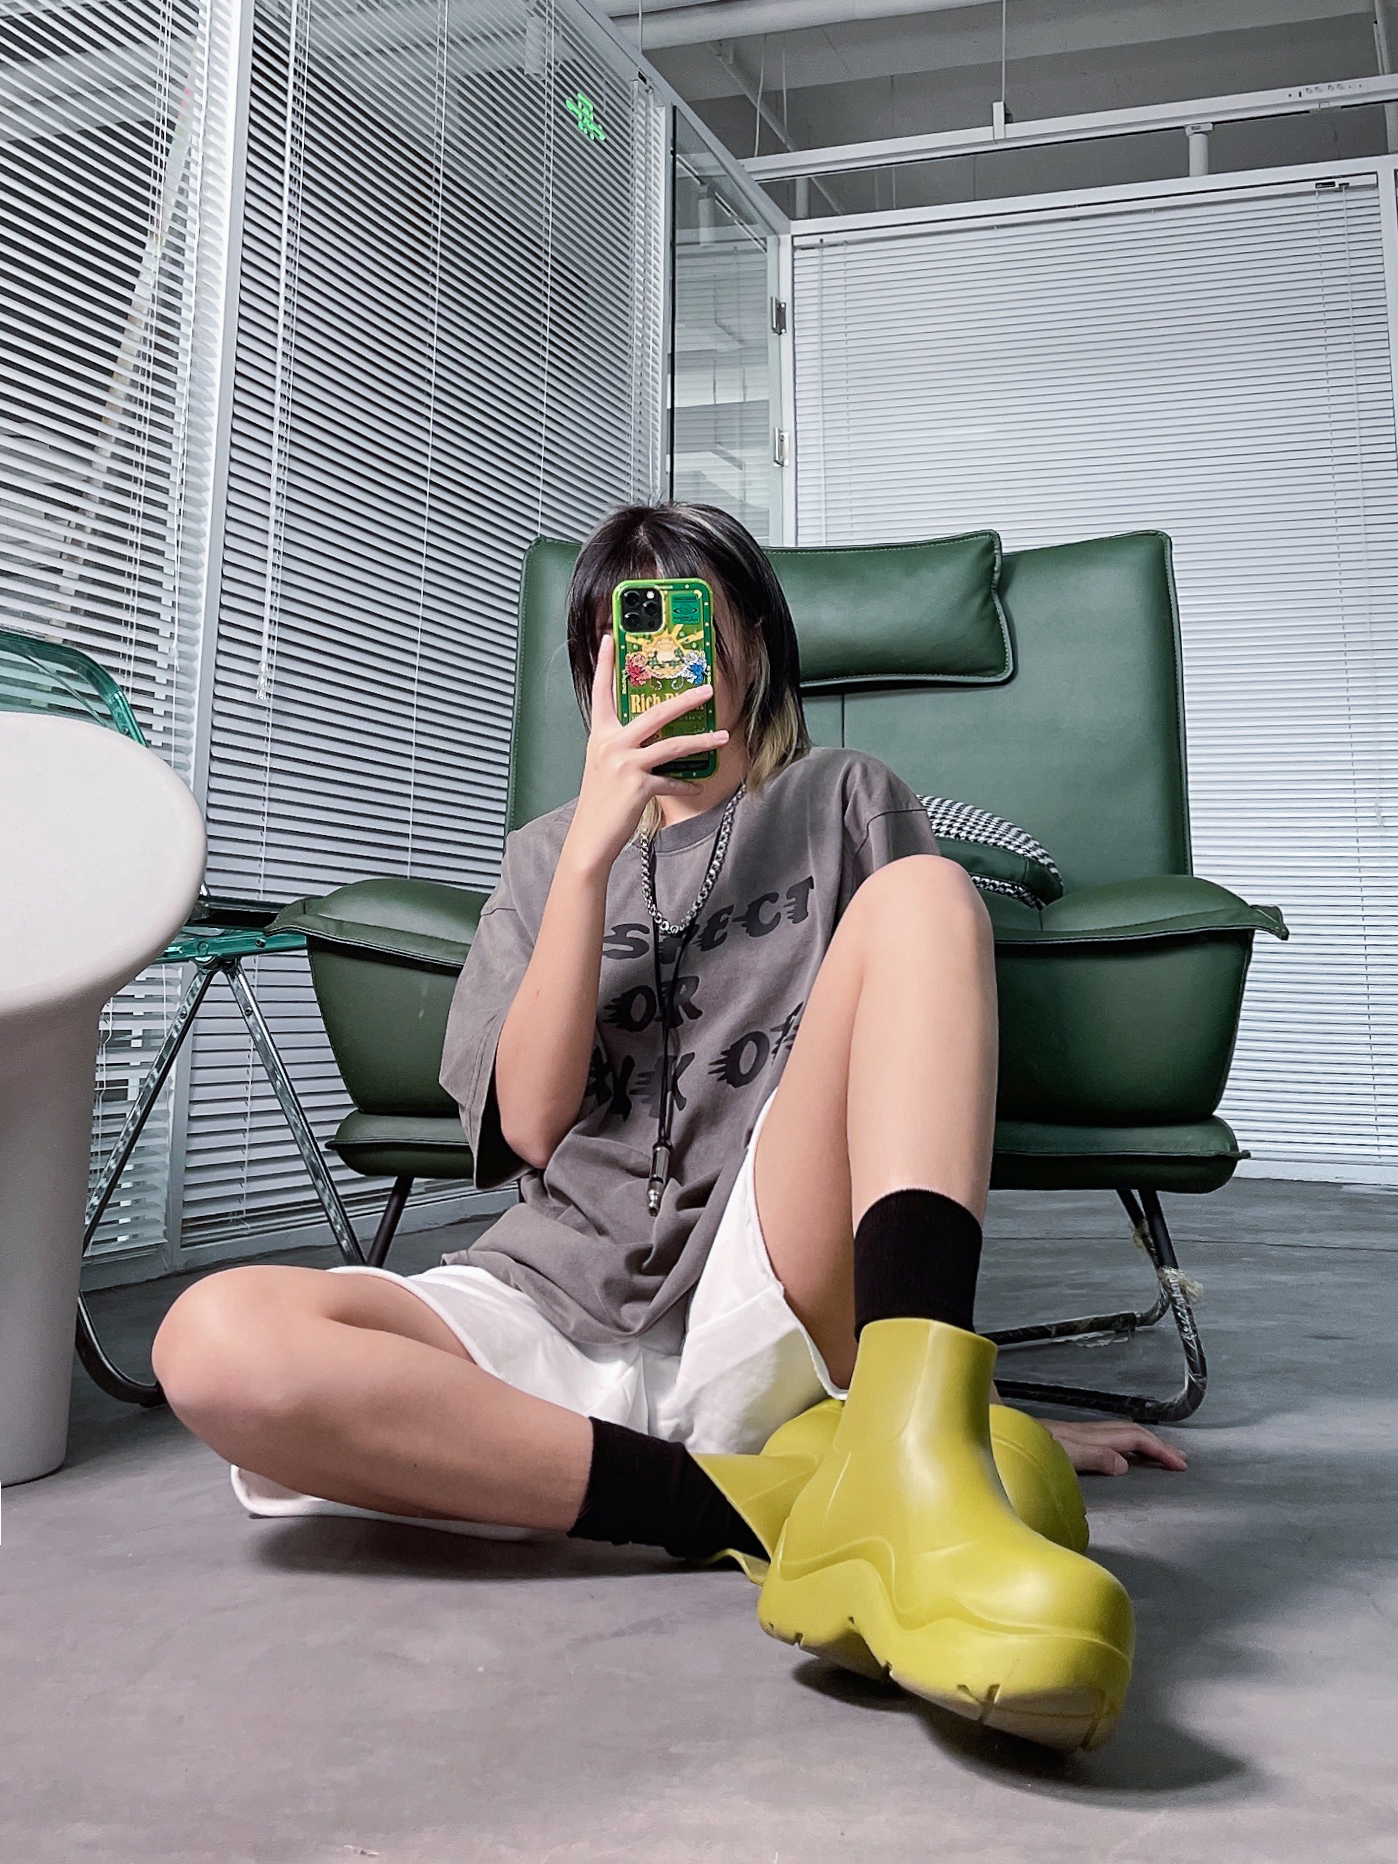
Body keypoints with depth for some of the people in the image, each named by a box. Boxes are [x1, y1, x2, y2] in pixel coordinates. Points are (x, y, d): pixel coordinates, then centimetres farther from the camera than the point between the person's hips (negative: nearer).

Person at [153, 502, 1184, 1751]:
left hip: (770, 1328, -1)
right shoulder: (549, 855, 19)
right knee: (216, 1341, -26)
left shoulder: (843, 802, 15)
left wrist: (980, 1395, 5)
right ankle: (746, 1505, -23)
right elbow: (531, 1121, 4)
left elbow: (930, 1082, 10)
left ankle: (906, 1460, -38)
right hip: (561, 1310, 2)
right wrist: (593, 848, -5)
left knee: (921, 895, -20)